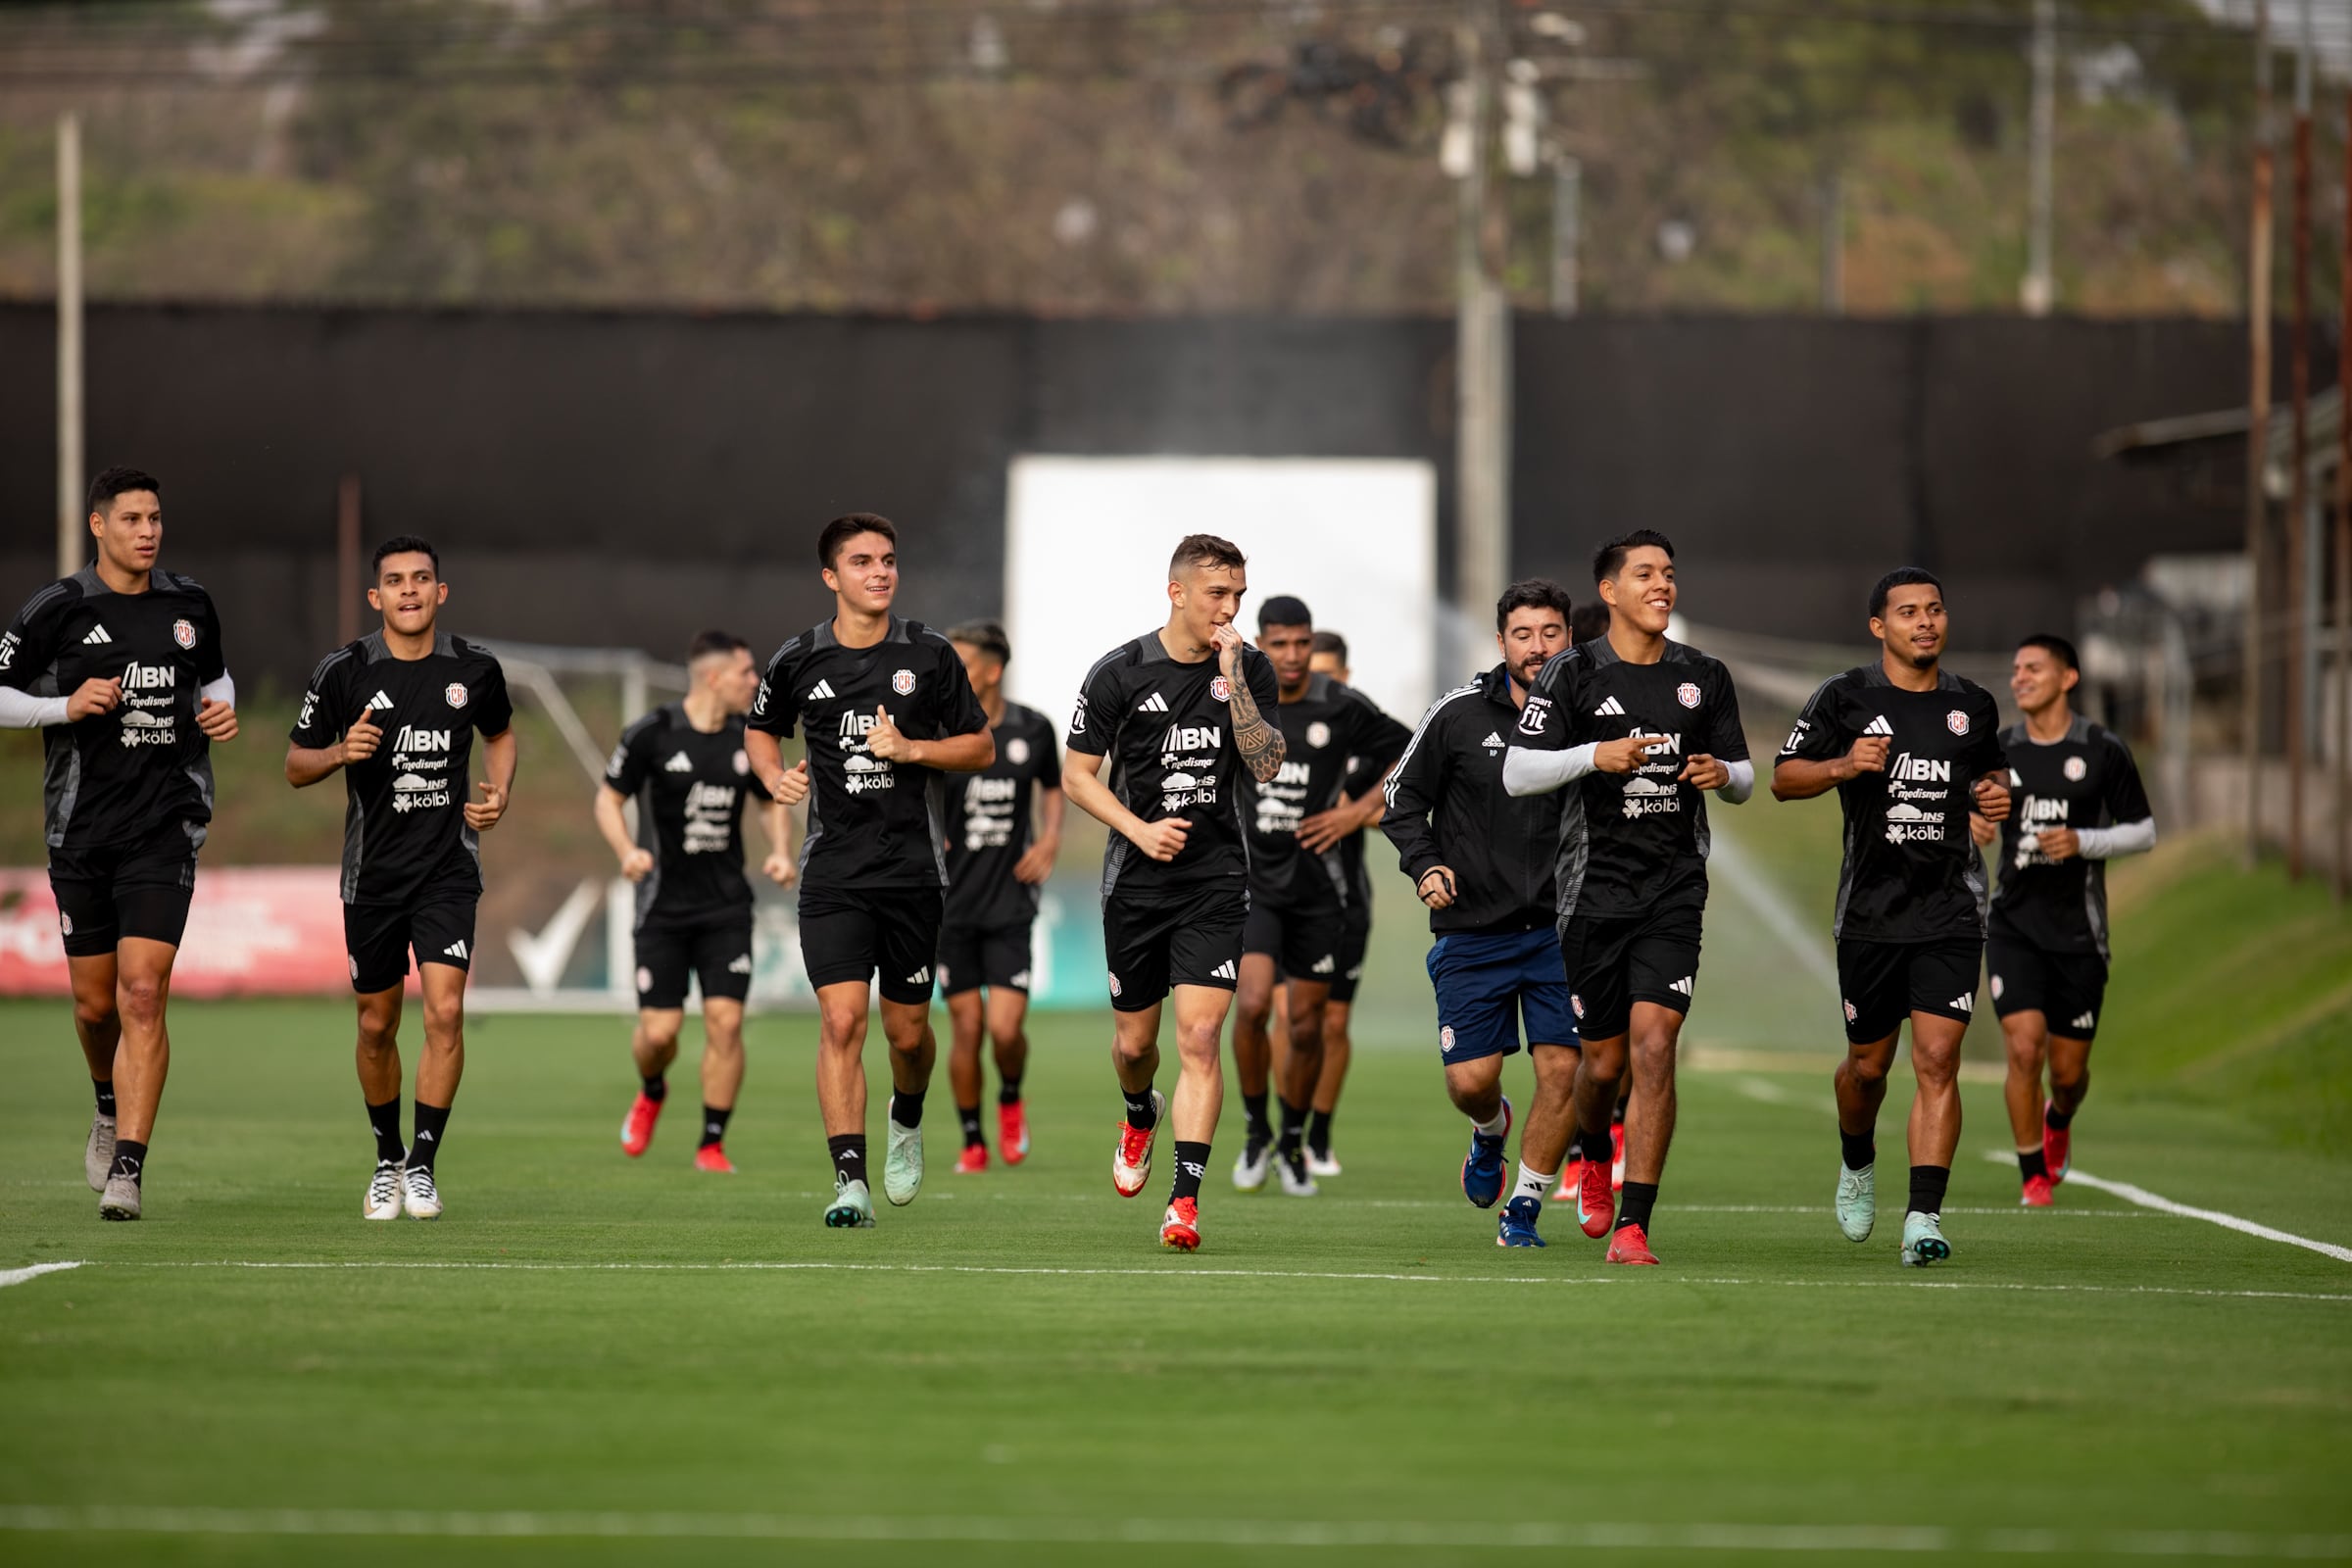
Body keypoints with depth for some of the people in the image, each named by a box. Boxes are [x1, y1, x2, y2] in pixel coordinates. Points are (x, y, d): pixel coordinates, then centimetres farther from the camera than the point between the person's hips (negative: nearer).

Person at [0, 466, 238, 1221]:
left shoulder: (190, 606, 7)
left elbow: (214, 675, 26)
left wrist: (222, 709, 4)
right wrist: (66, 707, -16)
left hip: (165, 826, 0)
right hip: (80, 832, 0)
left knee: (143, 993, -14)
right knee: (95, 1004, 9)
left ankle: (126, 1170, -16)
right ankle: (111, 1109, 42)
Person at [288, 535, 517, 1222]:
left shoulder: (475, 669, -1)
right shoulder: (342, 672, -5)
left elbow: (500, 732, 20)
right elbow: (295, 765, 2)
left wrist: (500, 793, 2)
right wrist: (342, 751, -19)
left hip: (448, 868, 0)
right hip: (373, 873, 0)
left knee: (445, 1010, -15)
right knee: (377, 1026, 9)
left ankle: (423, 1165, -5)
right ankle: (387, 1160, 29)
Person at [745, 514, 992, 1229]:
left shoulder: (930, 655, 0)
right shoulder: (798, 661, 2)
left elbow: (981, 747, 7)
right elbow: (761, 730, 20)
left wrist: (911, 749, -10)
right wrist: (774, 777, 0)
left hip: (912, 867, 0)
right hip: (833, 869, 0)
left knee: (907, 1031, 6)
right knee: (841, 1020, -13)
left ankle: (906, 1120, 39)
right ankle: (850, 1182, -13)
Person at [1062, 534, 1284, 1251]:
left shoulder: (1249, 668, 0)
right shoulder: (1119, 673, -5)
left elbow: (1266, 765, -11)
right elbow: (1076, 775, 0)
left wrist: (1232, 681, -20)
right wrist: (1141, 830, -13)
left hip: (1216, 882, 0)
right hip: (1136, 884, 0)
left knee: (1199, 1037, -14)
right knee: (1134, 1041, 11)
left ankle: (1184, 1200, -16)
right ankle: (1141, 1116, 47)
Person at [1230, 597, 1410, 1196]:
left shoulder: (1343, 708, -4)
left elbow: (1410, 755, 7)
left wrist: (1362, 810, -3)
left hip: (1317, 883, 0)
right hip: (1251, 876, 0)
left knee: (1306, 1024, 5)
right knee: (1252, 1003, -18)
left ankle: (1294, 1143, 25)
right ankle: (1256, 1133, 2)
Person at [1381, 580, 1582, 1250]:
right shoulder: (1459, 714, -3)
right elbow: (1403, 797, 6)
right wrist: (1424, 864, -9)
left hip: (1558, 928, 0)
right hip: (1472, 930, 0)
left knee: (1561, 1069, -9)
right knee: (1470, 1079, -3)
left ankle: (1525, 1209, 8)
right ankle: (1490, 1128, 35)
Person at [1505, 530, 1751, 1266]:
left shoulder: (1704, 677, 8)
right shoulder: (1573, 674, -1)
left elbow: (1743, 777, 17)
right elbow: (1516, 773, -5)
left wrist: (1724, 774, -7)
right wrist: (1594, 755, -19)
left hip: (1675, 890, 1)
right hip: (1596, 888, -1)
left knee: (1653, 1044, -13)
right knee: (1603, 1058, 5)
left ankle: (1633, 1225, -11)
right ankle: (1594, 1158, 41)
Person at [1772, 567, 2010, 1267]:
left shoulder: (1973, 705, 8)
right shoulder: (1845, 698, -1)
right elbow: (1783, 779, 3)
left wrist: (1998, 792, 4)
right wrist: (1842, 766, -15)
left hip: (1950, 913, 1)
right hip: (1870, 912, -1)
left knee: (1938, 1059, -13)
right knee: (1868, 1064, 10)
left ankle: (1923, 1216, -16)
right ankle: (1857, 1163, 42)